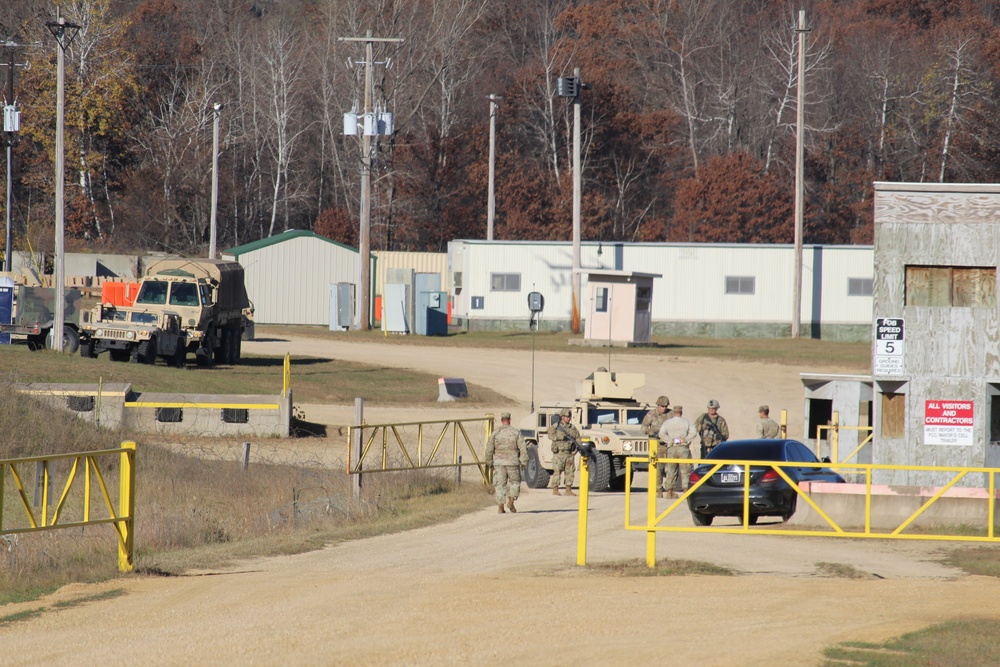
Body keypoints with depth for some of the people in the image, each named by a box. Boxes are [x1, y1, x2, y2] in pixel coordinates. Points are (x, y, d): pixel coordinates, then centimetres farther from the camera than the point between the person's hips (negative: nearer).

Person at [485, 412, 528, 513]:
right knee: (515, 482, 16)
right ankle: (511, 501, 0)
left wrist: (489, 462, 11)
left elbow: (489, 449, 0)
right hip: (513, 462, -1)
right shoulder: (516, 432, -2)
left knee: (500, 485, 5)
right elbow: (523, 448, -5)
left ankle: (500, 507, 0)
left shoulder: (496, 433, 0)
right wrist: (524, 462, 1)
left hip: (499, 463, 1)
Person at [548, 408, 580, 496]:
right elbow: (551, 436, -14)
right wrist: (562, 437, -24)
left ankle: (568, 490, 12)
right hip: (559, 453, -4)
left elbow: (578, 439, 13)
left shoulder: (573, 428, 12)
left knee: (570, 472, 5)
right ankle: (555, 490, -2)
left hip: (569, 453, 4)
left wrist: (576, 449, -1)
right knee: (557, 472, -6)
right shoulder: (555, 426, 0)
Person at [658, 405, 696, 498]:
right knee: (685, 470, 0)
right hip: (683, 448, -1)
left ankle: (669, 492, 6)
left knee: (671, 470, 6)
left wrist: (671, 441, -6)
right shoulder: (686, 422, 5)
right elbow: (693, 433, -8)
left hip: (671, 448, 1)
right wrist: (685, 440, -6)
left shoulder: (667, 422, 7)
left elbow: (661, 434, -6)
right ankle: (686, 490, -7)